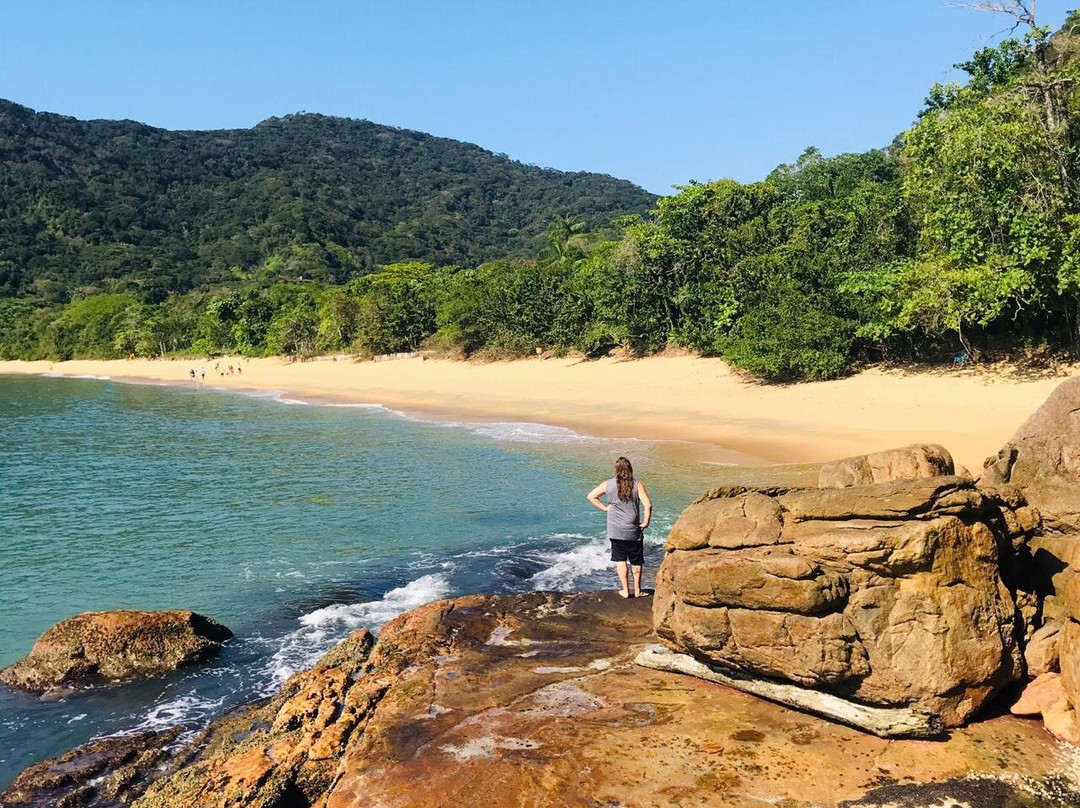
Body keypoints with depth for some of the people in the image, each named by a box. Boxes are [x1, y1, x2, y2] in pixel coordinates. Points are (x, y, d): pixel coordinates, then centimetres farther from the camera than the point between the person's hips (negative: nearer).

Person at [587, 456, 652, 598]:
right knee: (636, 561, 13)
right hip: (633, 530, -1)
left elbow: (591, 496, 3)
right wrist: (645, 522, -6)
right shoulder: (637, 485, -9)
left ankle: (625, 590, 15)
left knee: (620, 560, 12)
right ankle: (637, 590, 21)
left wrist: (604, 508, 5)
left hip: (615, 530, 1)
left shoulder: (608, 484, -2)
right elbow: (648, 504, -17)